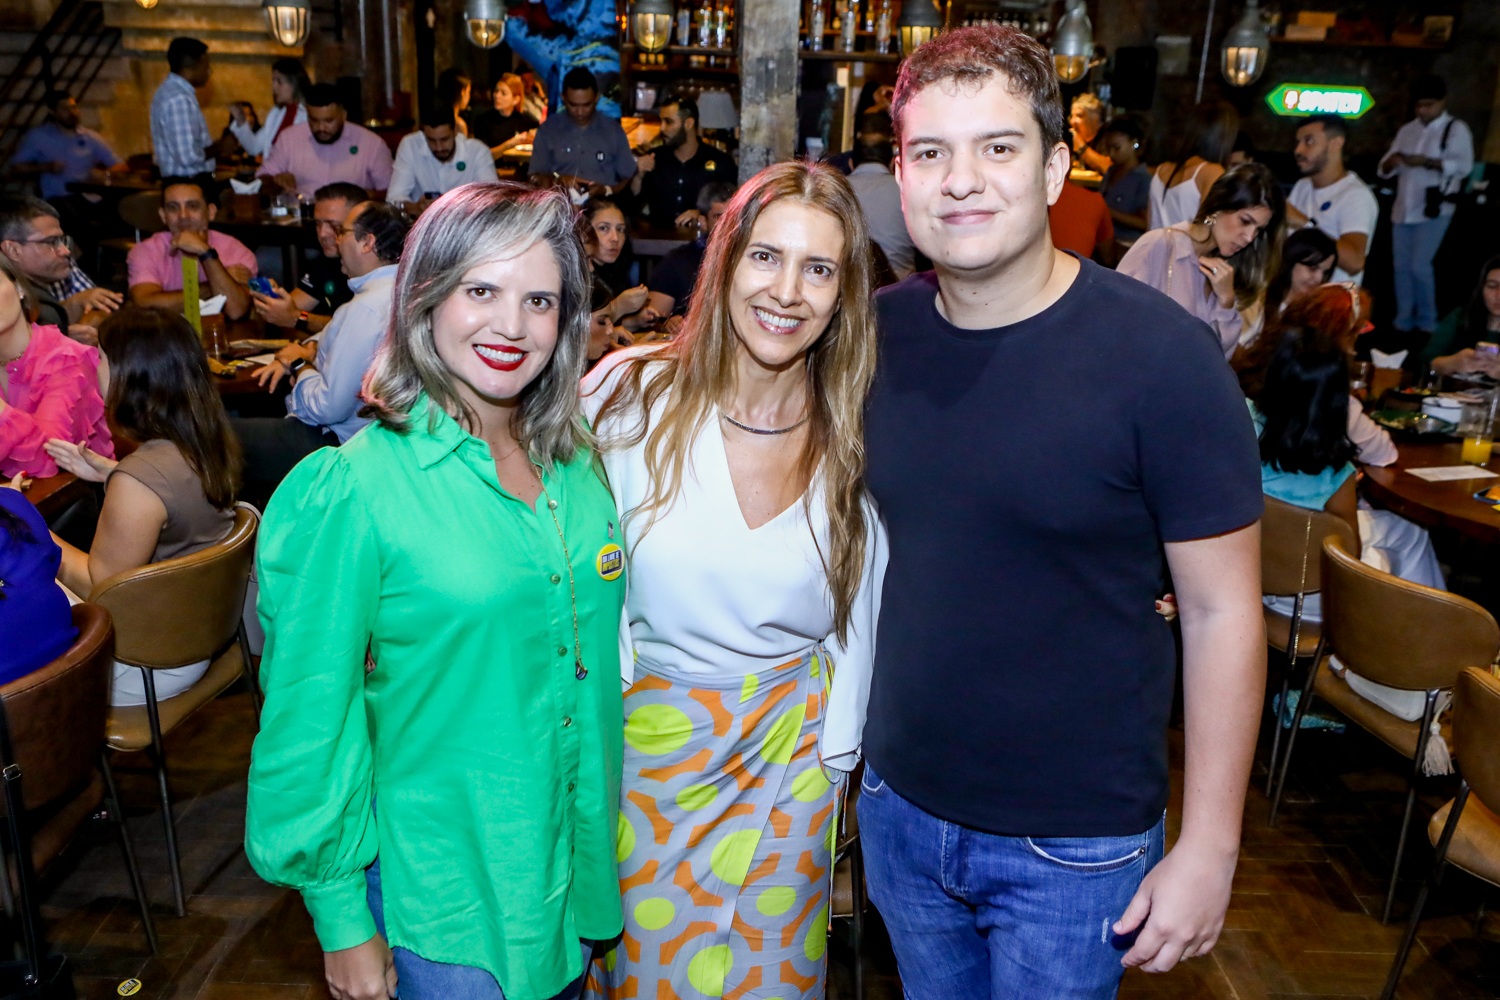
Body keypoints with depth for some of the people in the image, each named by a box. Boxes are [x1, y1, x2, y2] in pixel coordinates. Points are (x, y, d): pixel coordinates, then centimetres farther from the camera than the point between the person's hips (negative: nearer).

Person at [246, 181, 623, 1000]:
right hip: (441, 898, -5)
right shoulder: (352, 489, -19)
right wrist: (342, 922, -8)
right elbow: (309, 722, -13)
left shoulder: (577, 466, -2)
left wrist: (607, 837, 13)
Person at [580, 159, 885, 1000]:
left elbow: (859, 623, 1)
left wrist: (831, 768, 4)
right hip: (640, 739, -1)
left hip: (786, 750, 1)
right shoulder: (631, 394, -13)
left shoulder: (859, 437, -8)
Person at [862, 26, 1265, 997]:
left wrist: (1209, 846, -11)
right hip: (898, 807, 4)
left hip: (1076, 845, -4)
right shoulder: (878, 333, -6)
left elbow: (1223, 613, -12)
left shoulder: (1161, 355, -18)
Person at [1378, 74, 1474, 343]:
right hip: (1403, 208, 6)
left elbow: (1463, 165, -14)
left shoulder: (1456, 129, -1)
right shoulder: (1407, 130, 15)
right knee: (1402, 267, 6)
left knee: (1420, 266, -12)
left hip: (1434, 210, -5)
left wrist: (1427, 161, -27)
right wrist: (1390, 162, -13)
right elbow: (1385, 169, 11)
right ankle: (1403, 324, 16)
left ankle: (1427, 324, 1)